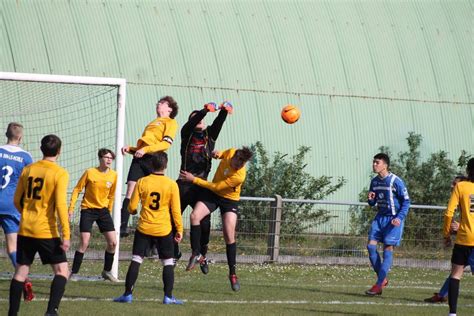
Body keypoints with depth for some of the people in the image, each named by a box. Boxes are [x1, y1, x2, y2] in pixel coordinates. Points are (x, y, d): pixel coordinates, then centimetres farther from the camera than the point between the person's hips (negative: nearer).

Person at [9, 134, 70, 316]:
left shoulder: (27, 170, 7)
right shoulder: (60, 174, -9)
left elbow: (17, 200, 12)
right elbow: (61, 205, -16)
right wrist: (66, 235, -15)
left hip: (25, 230, 5)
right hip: (47, 231, -5)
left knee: (20, 272, 11)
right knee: (62, 271, 3)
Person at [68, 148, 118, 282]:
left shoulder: (113, 175, -1)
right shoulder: (90, 173, -12)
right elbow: (77, 190, -5)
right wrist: (71, 208, -9)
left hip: (103, 210, 4)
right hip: (88, 209, -4)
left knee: (113, 243, -2)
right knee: (84, 243, -12)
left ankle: (107, 271, 16)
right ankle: (74, 273, -3)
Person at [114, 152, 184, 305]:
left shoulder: (142, 182, -4)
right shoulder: (172, 185, -7)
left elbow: (132, 207, 0)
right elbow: (176, 210, -5)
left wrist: (133, 211, 24)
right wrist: (179, 230, 5)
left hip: (144, 229, 1)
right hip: (164, 230, -1)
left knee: (136, 260, 4)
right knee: (168, 262, 8)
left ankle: (127, 294, 2)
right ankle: (168, 296, 3)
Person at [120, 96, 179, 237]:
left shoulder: (171, 122, 8)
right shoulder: (152, 123, 32)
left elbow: (167, 143, -7)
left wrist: (145, 149, -15)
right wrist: (130, 149, 11)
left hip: (153, 159, -6)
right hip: (139, 159, 6)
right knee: (130, 191, -9)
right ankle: (123, 226, -16)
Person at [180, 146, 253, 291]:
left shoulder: (239, 176, -32)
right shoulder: (230, 152, -16)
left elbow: (215, 187, -25)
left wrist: (194, 179, -21)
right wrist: (218, 154, -9)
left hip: (229, 199, -5)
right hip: (212, 194, 5)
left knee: (229, 236, -11)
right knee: (195, 215, -20)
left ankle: (232, 274, 3)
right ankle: (196, 254, -7)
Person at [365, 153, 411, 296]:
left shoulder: (396, 181, -13)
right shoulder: (374, 182, 8)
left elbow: (406, 201, -9)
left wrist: (400, 218, -21)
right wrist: (370, 199, -8)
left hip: (393, 219, -7)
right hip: (380, 217, 7)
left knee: (388, 249, -8)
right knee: (371, 245, -5)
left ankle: (379, 285, -7)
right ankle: (382, 278, 9)